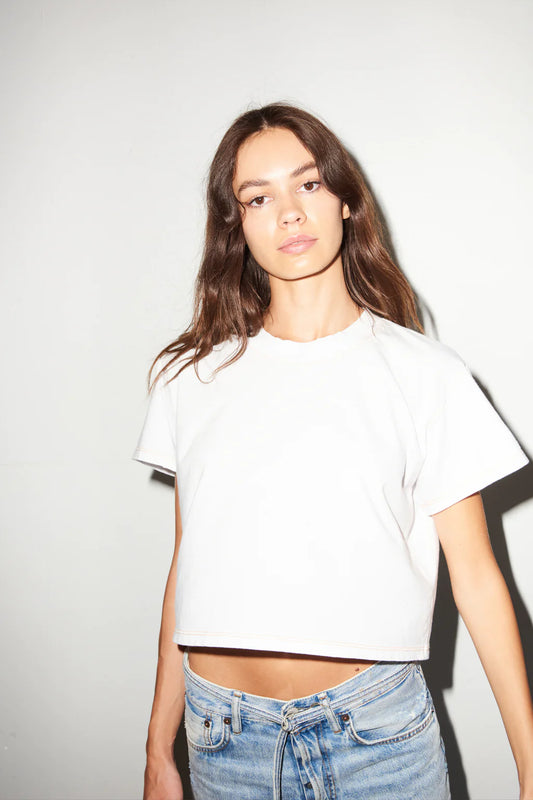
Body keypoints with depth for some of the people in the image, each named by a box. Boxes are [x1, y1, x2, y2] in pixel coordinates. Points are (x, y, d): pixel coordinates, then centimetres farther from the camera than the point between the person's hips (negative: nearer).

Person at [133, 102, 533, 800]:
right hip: (223, 733, 2)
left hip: (376, 732, -2)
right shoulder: (194, 376, 2)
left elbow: (475, 574, -3)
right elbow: (188, 567, 6)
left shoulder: (426, 373, -5)